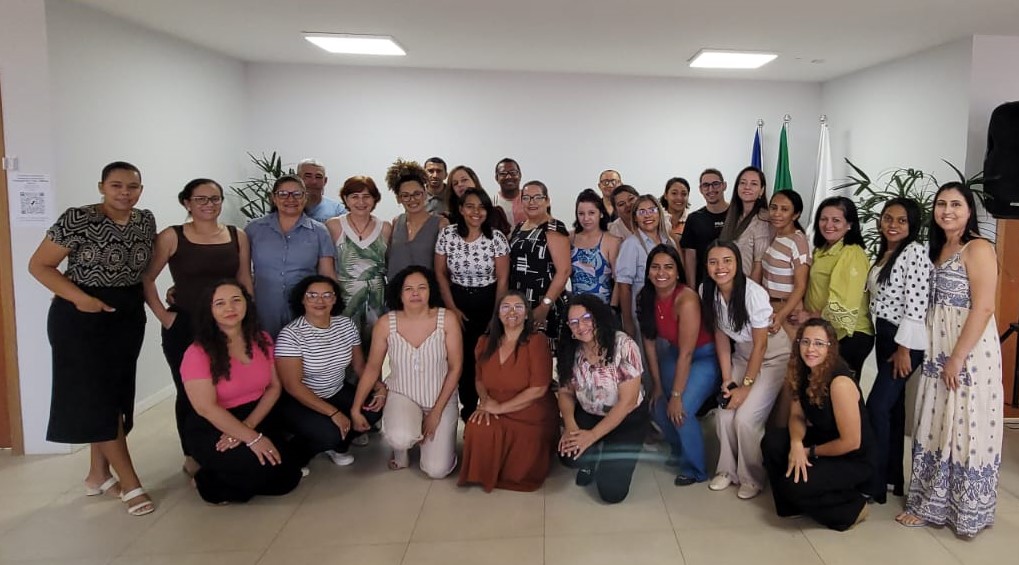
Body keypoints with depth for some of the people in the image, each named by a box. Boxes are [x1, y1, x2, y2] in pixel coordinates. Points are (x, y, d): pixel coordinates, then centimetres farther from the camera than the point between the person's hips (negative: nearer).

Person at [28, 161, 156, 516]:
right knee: (95, 398, -3)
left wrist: (154, 298, 2)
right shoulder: (77, 220, -15)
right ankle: (131, 484, 2)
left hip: (128, 317, 6)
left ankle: (99, 474, 26)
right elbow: (38, 265, -10)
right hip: (82, 319, -6)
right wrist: (79, 298, -21)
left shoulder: (146, 221, 2)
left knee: (116, 395, 11)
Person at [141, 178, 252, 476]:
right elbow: (146, 277, -2)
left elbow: (245, 281, 9)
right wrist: (162, 315, -8)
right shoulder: (171, 237, -4)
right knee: (189, 392, 6)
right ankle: (192, 457, 22)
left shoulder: (237, 236, 5)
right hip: (183, 328, -2)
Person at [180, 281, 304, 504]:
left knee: (287, 478, -10)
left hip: (258, 418, 6)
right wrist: (253, 438, -24)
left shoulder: (262, 340, 1)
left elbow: (274, 387, 0)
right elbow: (206, 408, -21)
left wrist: (248, 426, -16)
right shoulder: (198, 353, -16)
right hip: (211, 430, -5)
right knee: (264, 470, -27)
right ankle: (208, 482, 2)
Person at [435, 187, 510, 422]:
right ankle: (468, 409, 20)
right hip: (458, 302, 1)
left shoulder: (497, 238, -8)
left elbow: (502, 279, -5)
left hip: (488, 303, -1)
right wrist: (452, 308, -2)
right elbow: (440, 274, 3)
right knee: (463, 357, 2)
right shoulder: (447, 235, -4)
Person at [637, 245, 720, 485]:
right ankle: (679, 450, 31)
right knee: (657, 407, 1)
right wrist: (657, 385, -2)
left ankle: (695, 469, 5)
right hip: (674, 354, 7)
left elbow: (687, 353, -27)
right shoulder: (646, 298, -9)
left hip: (704, 356, -7)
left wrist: (676, 395, -23)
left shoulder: (686, 300, -29)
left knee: (681, 411, -19)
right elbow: (649, 341, -2)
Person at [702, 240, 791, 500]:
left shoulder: (754, 293, -28)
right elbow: (721, 335, -2)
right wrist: (727, 379, -6)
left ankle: (753, 477, 9)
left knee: (746, 418, -14)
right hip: (741, 355, 5)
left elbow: (760, 345, -19)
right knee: (724, 414, -7)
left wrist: (745, 386, -14)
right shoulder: (707, 291, -12)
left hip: (773, 356, -5)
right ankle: (728, 469, 16)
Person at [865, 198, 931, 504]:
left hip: (904, 341, -9)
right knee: (893, 406, 13)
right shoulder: (884, 253, 13)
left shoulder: (915, 252, -14)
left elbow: (916, 305, -19)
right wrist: (887, 342, 17)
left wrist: (903, 349, -20)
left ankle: (875, 483, -1)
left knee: (877, 408, -10)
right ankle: (893, 476, 22)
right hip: (883, 337, 9)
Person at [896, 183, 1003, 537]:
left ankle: (968, 512, 17)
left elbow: (983, 308, -19)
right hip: (938, 352, 8)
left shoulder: (978, 249, -12)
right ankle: (931, 504, 25)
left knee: (965, 430, 2)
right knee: (936, 428, 13)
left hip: (969, 352, -8)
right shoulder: (940, 248, 13)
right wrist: (938, 356, 10)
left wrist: (957, 358, -20)